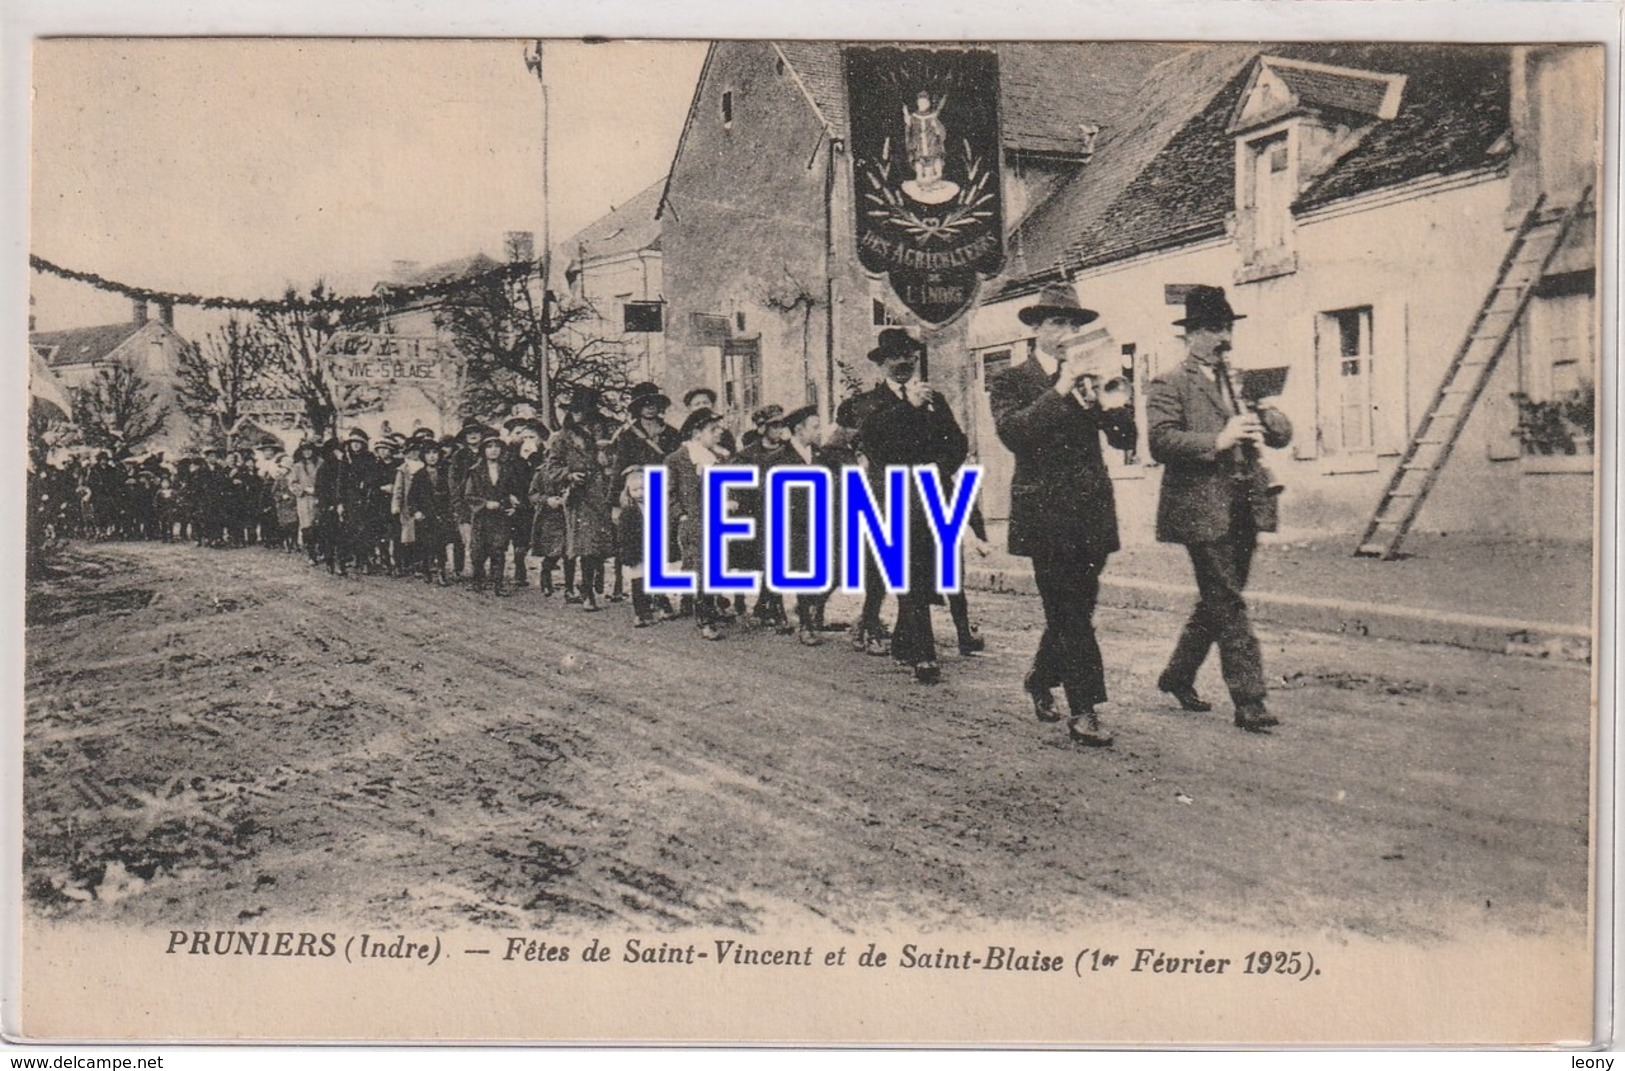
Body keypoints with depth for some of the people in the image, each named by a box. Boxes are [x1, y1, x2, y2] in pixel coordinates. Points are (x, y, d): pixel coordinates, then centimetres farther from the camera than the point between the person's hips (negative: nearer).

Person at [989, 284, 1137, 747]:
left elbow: (1126, 438, 4)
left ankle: (1040, 680, 34)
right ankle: (1083, 709, -4)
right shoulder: (1011, 381, 1)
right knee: (1067, 613, -8)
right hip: (1044, 513, -5)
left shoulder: (1091, 378, 14)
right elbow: (1012, 431, -19)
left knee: (1074, 609, 12)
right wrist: (1062, 388, -22)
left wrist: (1110, 400, -16)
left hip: (1092, 513, 5)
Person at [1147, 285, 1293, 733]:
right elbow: (1161, 441, -18)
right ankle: (1248, 701, -5)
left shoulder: (1239, 381, 19)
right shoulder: (1169, 386, -4)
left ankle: (1178, 676, 31)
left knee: (1218, 601, 15)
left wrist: (1269, 418, -3)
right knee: (1227, 604, -8)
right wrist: (1217, 441, -25)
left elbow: (1282, 435, 19)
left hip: (1244, 509, 8)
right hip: (1202, 510, -8)